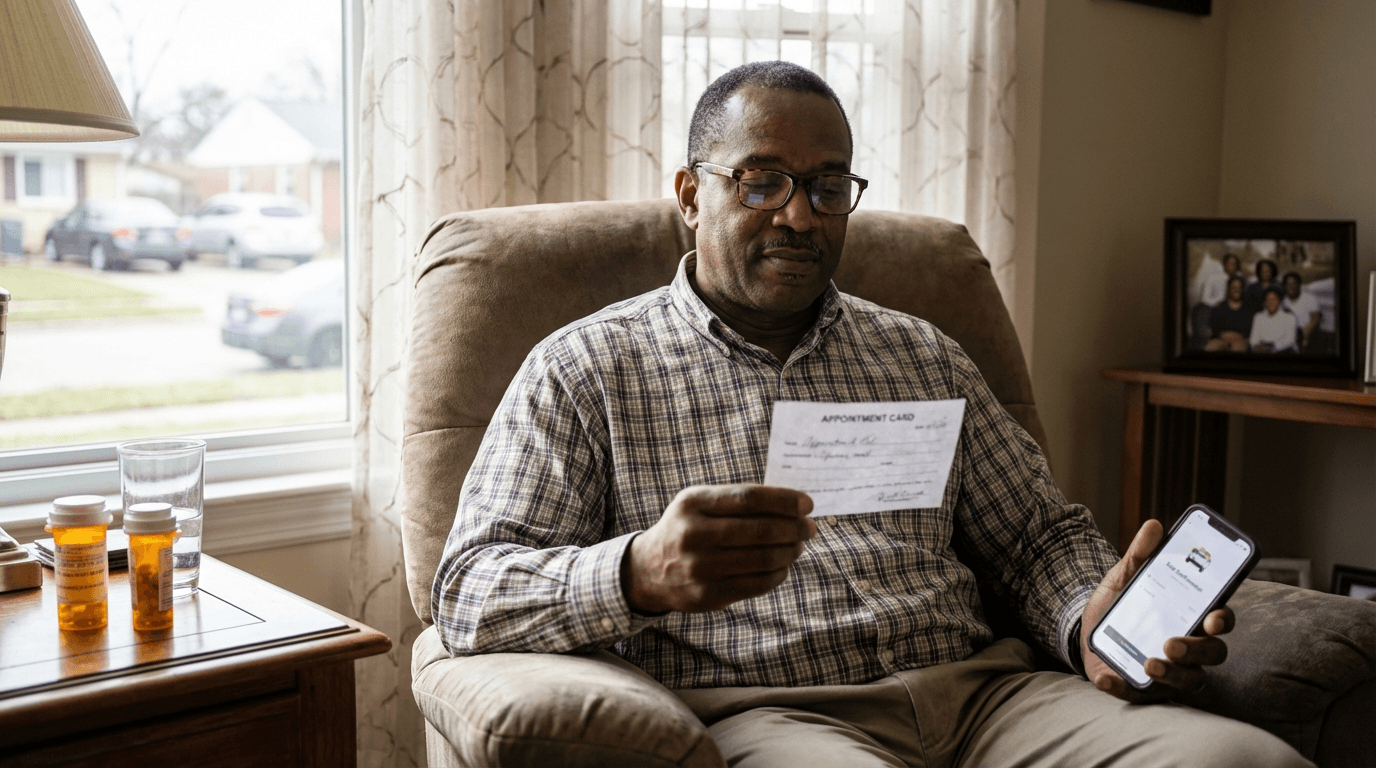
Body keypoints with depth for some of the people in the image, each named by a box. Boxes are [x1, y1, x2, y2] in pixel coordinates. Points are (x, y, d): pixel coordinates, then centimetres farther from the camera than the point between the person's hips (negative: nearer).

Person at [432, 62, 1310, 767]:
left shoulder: (923, 355, 22)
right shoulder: (586, 369, 7)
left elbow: (1043, 534, 23)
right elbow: (471, 596, -2)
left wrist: (1091, 625, -1)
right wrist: (643, 574, -23)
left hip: (979, 690, 5)